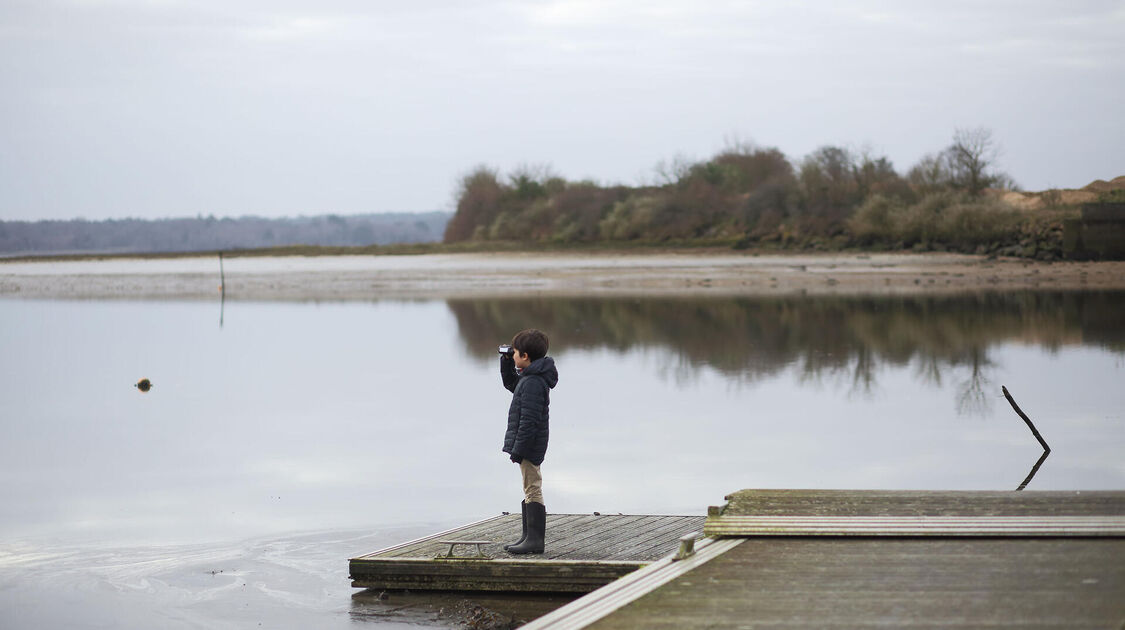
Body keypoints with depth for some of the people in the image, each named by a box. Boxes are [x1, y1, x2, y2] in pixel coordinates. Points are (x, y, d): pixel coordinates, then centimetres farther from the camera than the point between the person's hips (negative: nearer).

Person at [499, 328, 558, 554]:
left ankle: (535, 540, -5)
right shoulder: (526, 378, 11)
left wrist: (518, 448, -23)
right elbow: (511, 384, 34)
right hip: (530, 446, 11)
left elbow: (529, 419, -25)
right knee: (530, 491, 16)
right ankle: (528, 536, 24)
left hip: (529, 446, -11)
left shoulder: (532, 383, -22)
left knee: (532, 490, -7)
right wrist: (506, 363, 20)